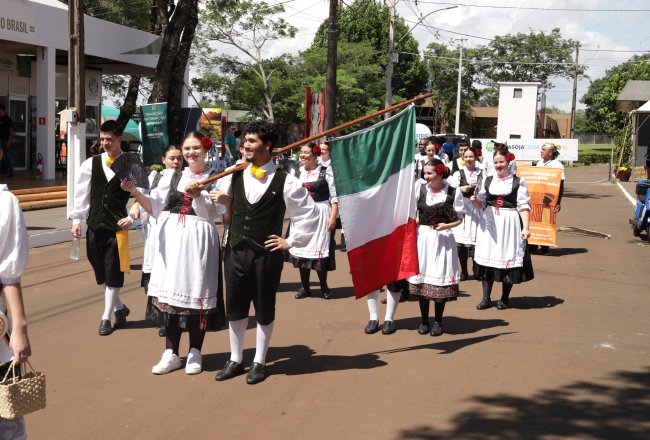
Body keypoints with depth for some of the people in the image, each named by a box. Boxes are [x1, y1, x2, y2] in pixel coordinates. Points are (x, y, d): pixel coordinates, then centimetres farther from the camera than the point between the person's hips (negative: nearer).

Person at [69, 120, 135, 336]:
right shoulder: (90, 164, 5)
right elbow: (81, 194, 8)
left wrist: (131, 218, -8)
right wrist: (77, 220, 2)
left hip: (117, 226, -3)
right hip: (95, 225, 3)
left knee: (113, 273, 0)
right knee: (101, 273, 11)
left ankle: (106, 317, 10)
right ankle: (119, 308, 30)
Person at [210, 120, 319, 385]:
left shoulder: (284, 181, -7)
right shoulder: (234, 176, 5)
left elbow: (310, 214, 0)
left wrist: (291, 241, -1)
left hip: (266, 254, -3)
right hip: (235, 251, 4)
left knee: (264, 310, 8)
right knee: (235, 308, 12)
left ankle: (259, 363, 23)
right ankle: (235, 360, 27)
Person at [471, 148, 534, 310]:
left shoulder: (518, 181, 0)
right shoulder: (488, 180, 10)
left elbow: (523, 206, -3)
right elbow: (480, 205, 14)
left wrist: (525, 227, -11)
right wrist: (474, 200, -8)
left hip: (509, 223, -3)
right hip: (489, 223, 3)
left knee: (508, 259, 2)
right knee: (487, 258, 2)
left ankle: (504, 298, 15)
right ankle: (486, 298, 11)